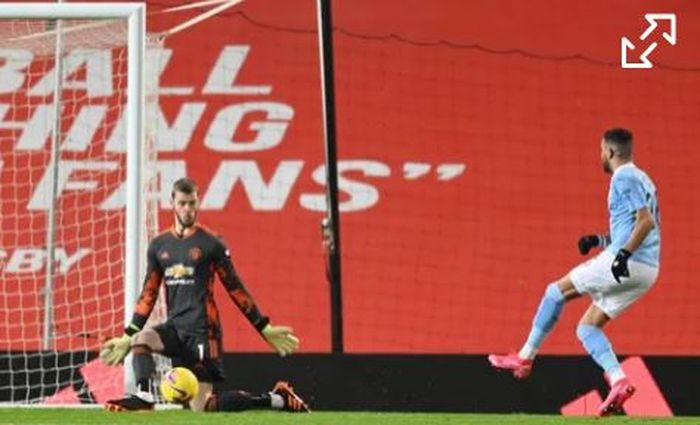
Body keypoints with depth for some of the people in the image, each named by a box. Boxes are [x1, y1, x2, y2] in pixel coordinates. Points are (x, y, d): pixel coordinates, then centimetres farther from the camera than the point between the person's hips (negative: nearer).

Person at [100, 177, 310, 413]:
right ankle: (143, 397, -23)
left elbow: (235, 289, 4)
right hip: (175, 327, 5)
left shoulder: (210, 243, -2)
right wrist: (127, 336, 12)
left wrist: (265, 328, 3)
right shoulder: (159, 245, 11)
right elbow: (149, 294, 17)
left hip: (202, 331, -5)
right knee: (140, 338, -26)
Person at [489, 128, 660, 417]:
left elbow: (646, 221, -19)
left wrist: (624, 253, -28)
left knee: (557, 291, 4)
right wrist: (599, 241, 24)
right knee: (587, 327, 11)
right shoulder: (641, 179, 23)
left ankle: (525, 358, 9)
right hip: (646, 272, 9)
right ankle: (619, 381, -8)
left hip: (628, 263, -9)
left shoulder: (624, 178, -8)